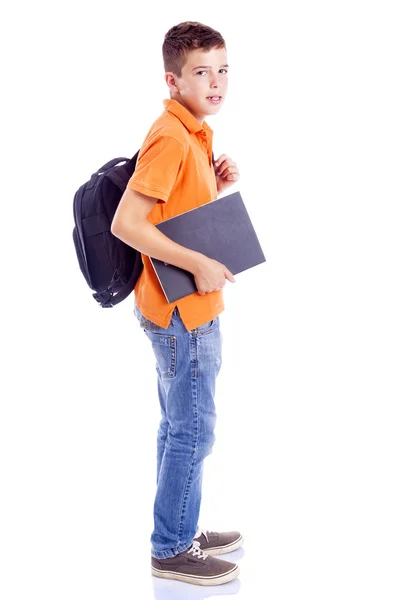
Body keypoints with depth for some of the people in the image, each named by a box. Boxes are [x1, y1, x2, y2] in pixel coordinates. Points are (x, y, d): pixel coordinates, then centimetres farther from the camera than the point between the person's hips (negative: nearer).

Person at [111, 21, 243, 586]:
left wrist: (218, 185, 3)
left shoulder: (192, 134, 11)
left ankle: (182, 532, 32)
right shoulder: (170, 138, -20)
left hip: (187, 309, 10)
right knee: (193, 432, 1)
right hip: (183, 312, -10)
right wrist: (199, 264, -25)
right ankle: (173, 551, 15)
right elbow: (126, 223, -26)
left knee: (180, 427, 18)